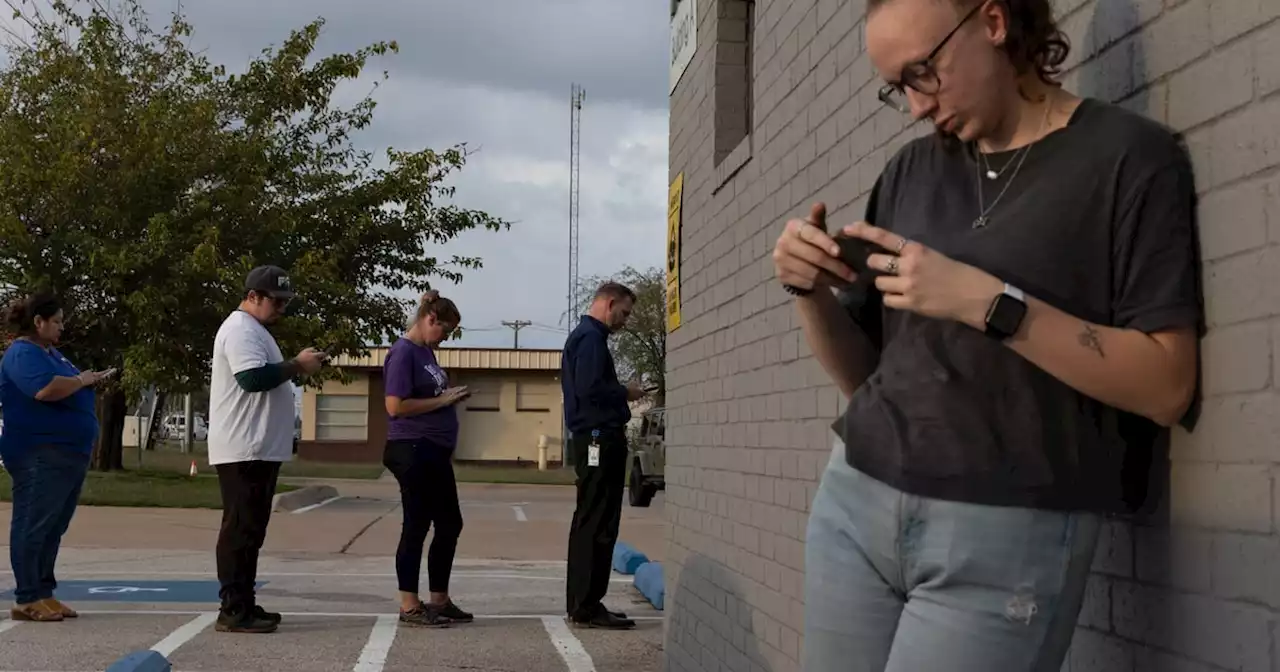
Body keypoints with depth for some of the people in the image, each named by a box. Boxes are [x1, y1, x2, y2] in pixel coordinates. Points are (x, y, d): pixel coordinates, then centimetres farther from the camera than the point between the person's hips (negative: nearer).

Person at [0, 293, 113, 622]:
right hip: (40, 456, -10)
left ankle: (44, 594, 17)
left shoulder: (50, 353, 19)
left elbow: (66, 392, 26)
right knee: (33, 527, -6)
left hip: (68, 453, 10)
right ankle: (27, 600, -3)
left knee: (53, 529, 11)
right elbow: (46, 389, -30)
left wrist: (90, 380, 6)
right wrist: (81, 380, -14)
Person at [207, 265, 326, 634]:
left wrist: (297, 366, 12)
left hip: (260, 448, 11)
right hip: (242, 450, -11)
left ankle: (244, 605, 18)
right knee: (241, 528, -9)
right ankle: (233, 610, -7)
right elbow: (253, 377, -26)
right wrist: (297, 365, -17)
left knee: (250, 529, 13)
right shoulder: (241, 329, -13)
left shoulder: (254, 330, 22)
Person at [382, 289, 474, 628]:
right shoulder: (403, 352, -12)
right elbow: (396, 406, -20)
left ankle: (439, 600, 23)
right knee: (416, 527, -2)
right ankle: (409, 606, 8)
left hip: (435, 452, 10)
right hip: (412, 451, -9)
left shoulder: (426, 352, 15)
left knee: (450, 524, 13)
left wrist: (451, 396, 7)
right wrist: (442, 400, -14)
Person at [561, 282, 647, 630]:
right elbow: (590, 389, -23)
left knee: (589, 523, 14)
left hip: (593, 440, 11)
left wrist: (620, 393, 12)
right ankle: (587, 607, -7)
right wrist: (625, 392, -8)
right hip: (599, 438, -11)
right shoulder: (591, 337, -12)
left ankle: (581, 605, 20)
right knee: (597, 526, -9)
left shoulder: (583, 336, 21)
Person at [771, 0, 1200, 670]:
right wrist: (811, 292, -4)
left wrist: (987, 302, -20)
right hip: (855, 501, 5)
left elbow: (1167, 388, -12)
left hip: (1008, 532, -5)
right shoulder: (911, 170, 11)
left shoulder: (1128, 154, -5)